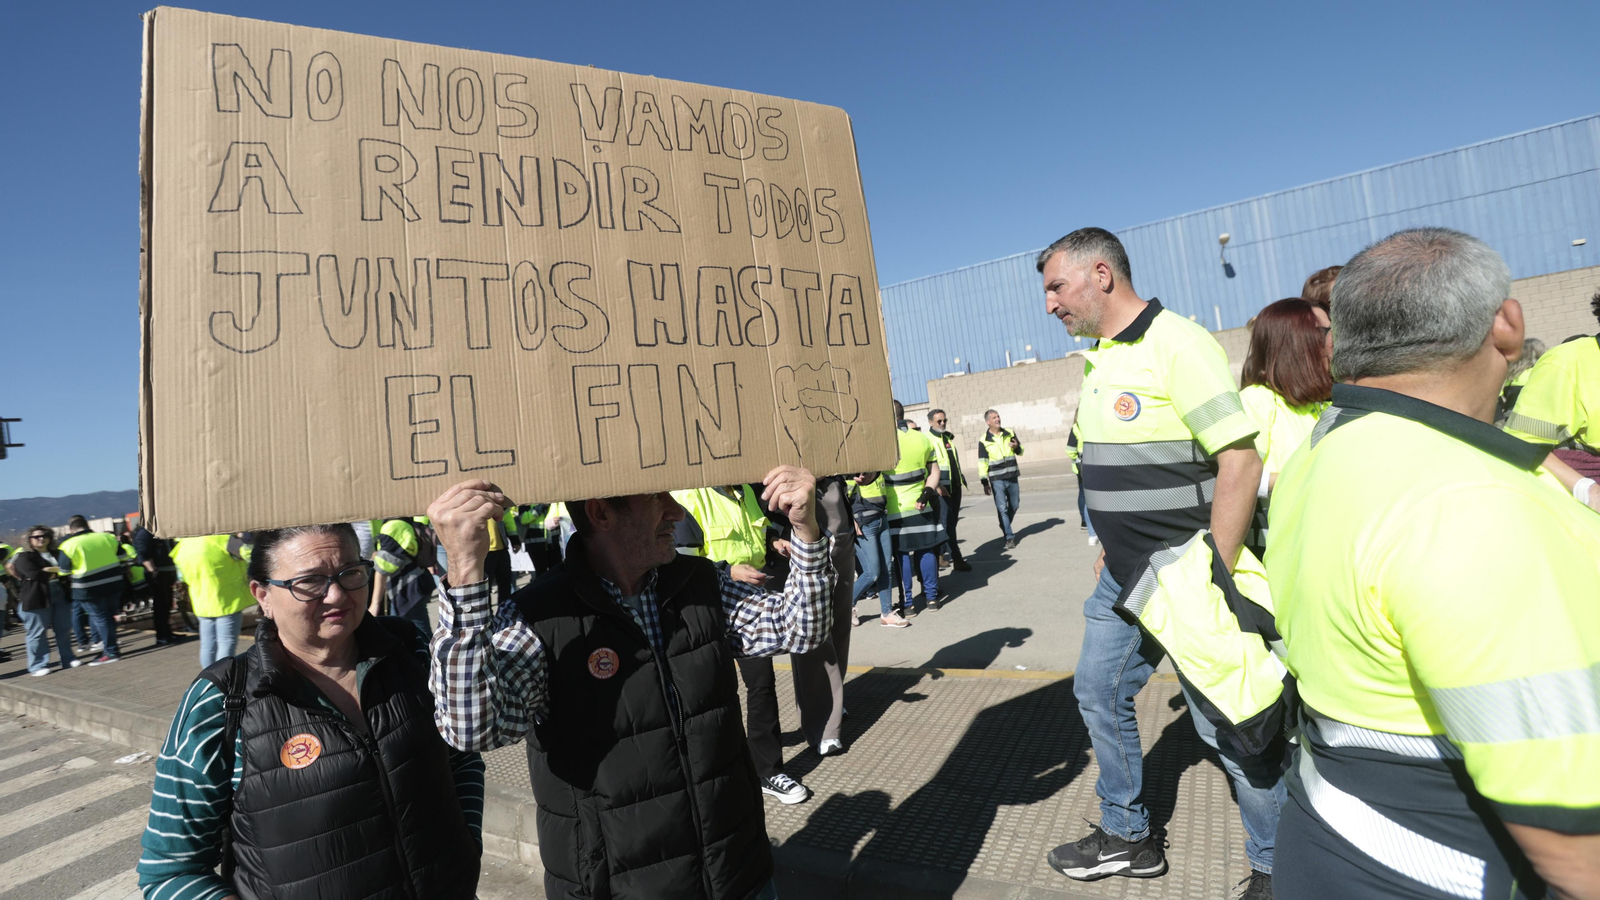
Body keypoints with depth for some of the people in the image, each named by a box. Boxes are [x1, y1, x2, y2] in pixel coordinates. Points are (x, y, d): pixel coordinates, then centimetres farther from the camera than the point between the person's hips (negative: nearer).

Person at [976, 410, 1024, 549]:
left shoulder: (1010, 434, 5)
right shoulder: (984, 441, -5)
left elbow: (1020, 451, 14)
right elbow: (982, 463, -4)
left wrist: (1017, 447, -11)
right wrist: (985, 483, -8)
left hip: (1012, 476, 4)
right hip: (997, 479, -4)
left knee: (1014, 505, 13)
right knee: (1002, 508, -8)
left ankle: (1005, 528, 35)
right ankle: (1009, 537, -4)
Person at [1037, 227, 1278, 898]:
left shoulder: (1175, 343, -17)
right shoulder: (1100, 359, 10)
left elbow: (1241, 461, -22)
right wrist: (1109, 546, 18)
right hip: (1123, 577, 9)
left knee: (1226, 724, 4)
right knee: (1098, 693, 17)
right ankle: (1126, 838, 37)